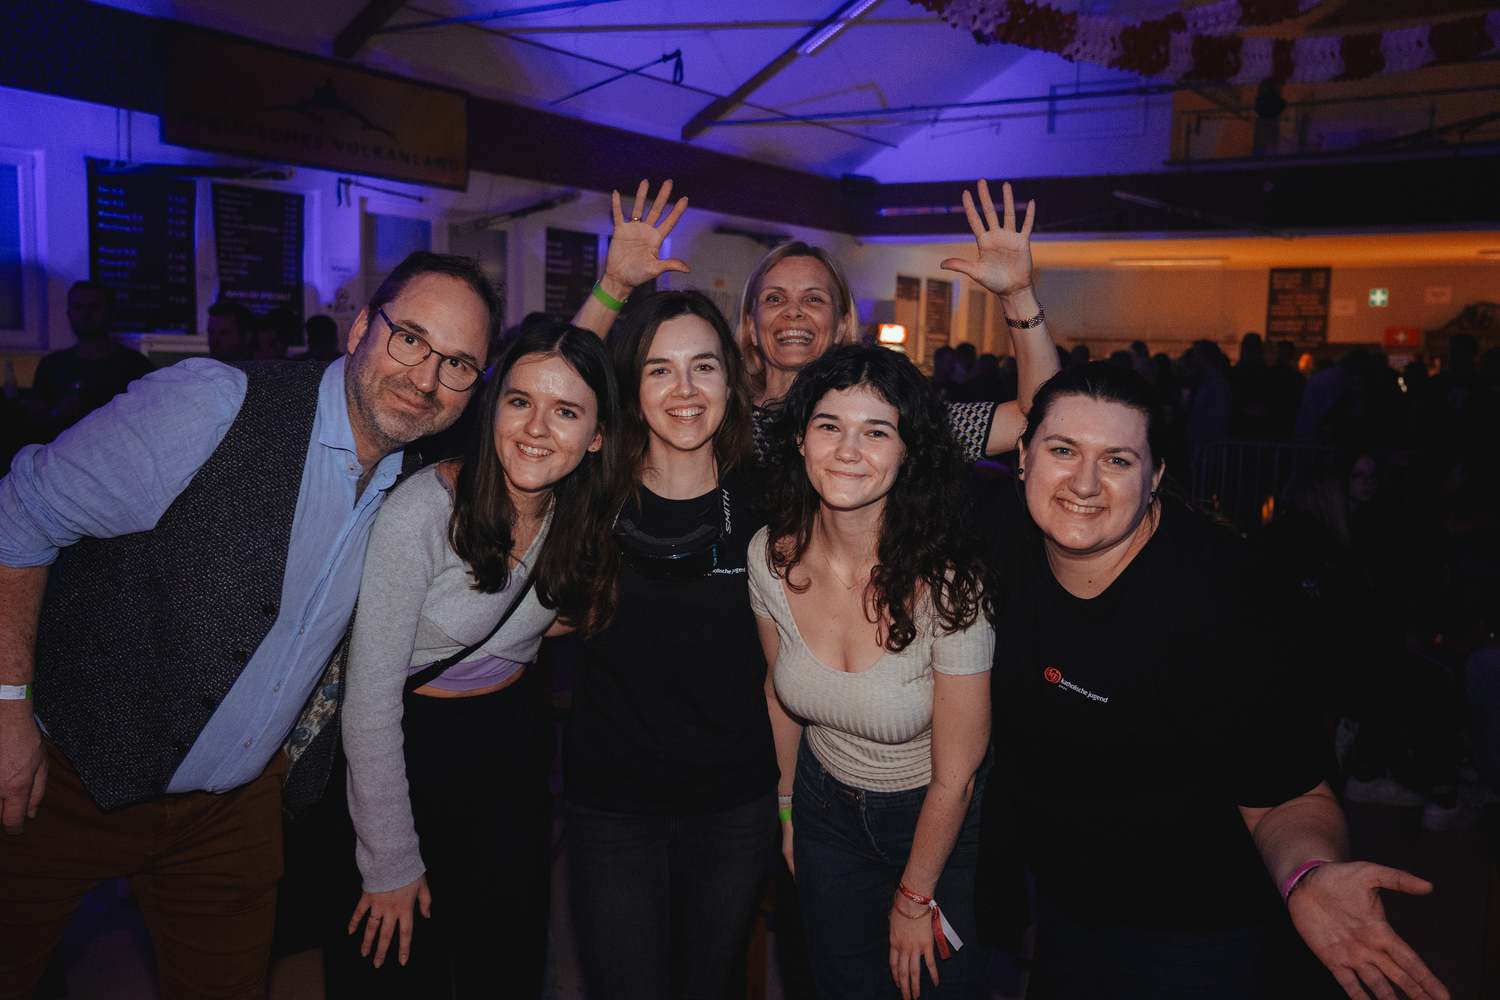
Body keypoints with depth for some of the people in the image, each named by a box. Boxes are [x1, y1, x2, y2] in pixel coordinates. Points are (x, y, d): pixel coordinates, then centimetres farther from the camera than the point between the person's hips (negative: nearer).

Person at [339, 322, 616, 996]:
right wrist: (390, 864, -16)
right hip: (413, 750, -4)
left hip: (517, 745, 4)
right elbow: (370, 698, -21)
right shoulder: (422, 510, -25)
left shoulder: (581, 513, -9)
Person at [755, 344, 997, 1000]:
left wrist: (913, 899, -8)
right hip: (825, 811, 4)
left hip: (936, 820, -3)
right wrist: (786, 803, 13)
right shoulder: (771, 556, -18)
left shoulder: (948, 584, -30)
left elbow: (954, 778, -19)